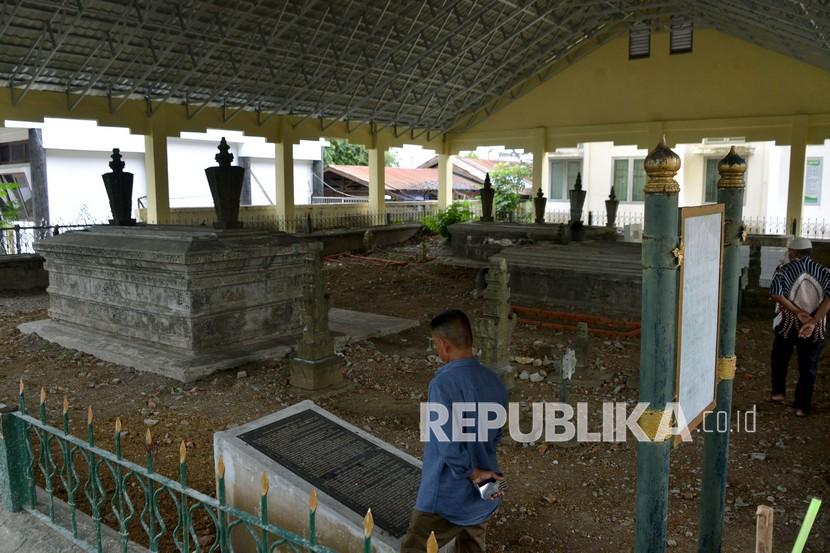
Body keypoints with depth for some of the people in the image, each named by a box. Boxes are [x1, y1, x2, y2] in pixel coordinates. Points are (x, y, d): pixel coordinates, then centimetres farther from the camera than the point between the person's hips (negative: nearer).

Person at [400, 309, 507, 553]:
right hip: (483, 496, 7)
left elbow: (448, 445, -29)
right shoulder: (494, 382, 0)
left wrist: (472, 474, -15)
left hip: (447, 498, -7)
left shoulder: (444, 383, -24)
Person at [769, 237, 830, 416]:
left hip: (788, 325, -1)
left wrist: (798, 312, -16)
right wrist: (813, 321, -19)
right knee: (808, 368, 11)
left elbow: (775, 293, -20)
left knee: (780, 358, 23)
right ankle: (801, 406, 14)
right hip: (815, 329, 1)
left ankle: (778, 392, 24)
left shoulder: (784, 269, -4)